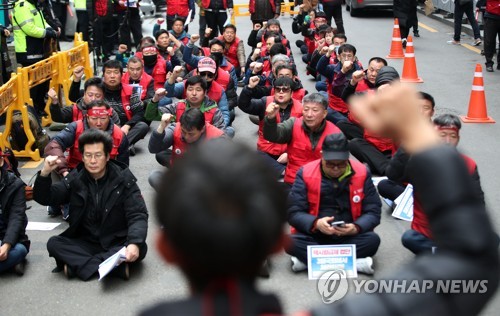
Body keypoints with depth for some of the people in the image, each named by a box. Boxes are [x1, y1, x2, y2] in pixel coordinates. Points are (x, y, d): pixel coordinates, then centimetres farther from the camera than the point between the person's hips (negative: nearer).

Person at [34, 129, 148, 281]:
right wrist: (45, 173, -24)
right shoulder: (75, 178, 1)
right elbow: (44, 199, -3)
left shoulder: (123, 178, -7)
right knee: (53, 243, -23)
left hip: (117, 244, -2)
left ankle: (77, 265, -29)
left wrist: (134, 243, -36)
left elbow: (138, 215, -15)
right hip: (84, 244, 2)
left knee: (140, 248, -31)